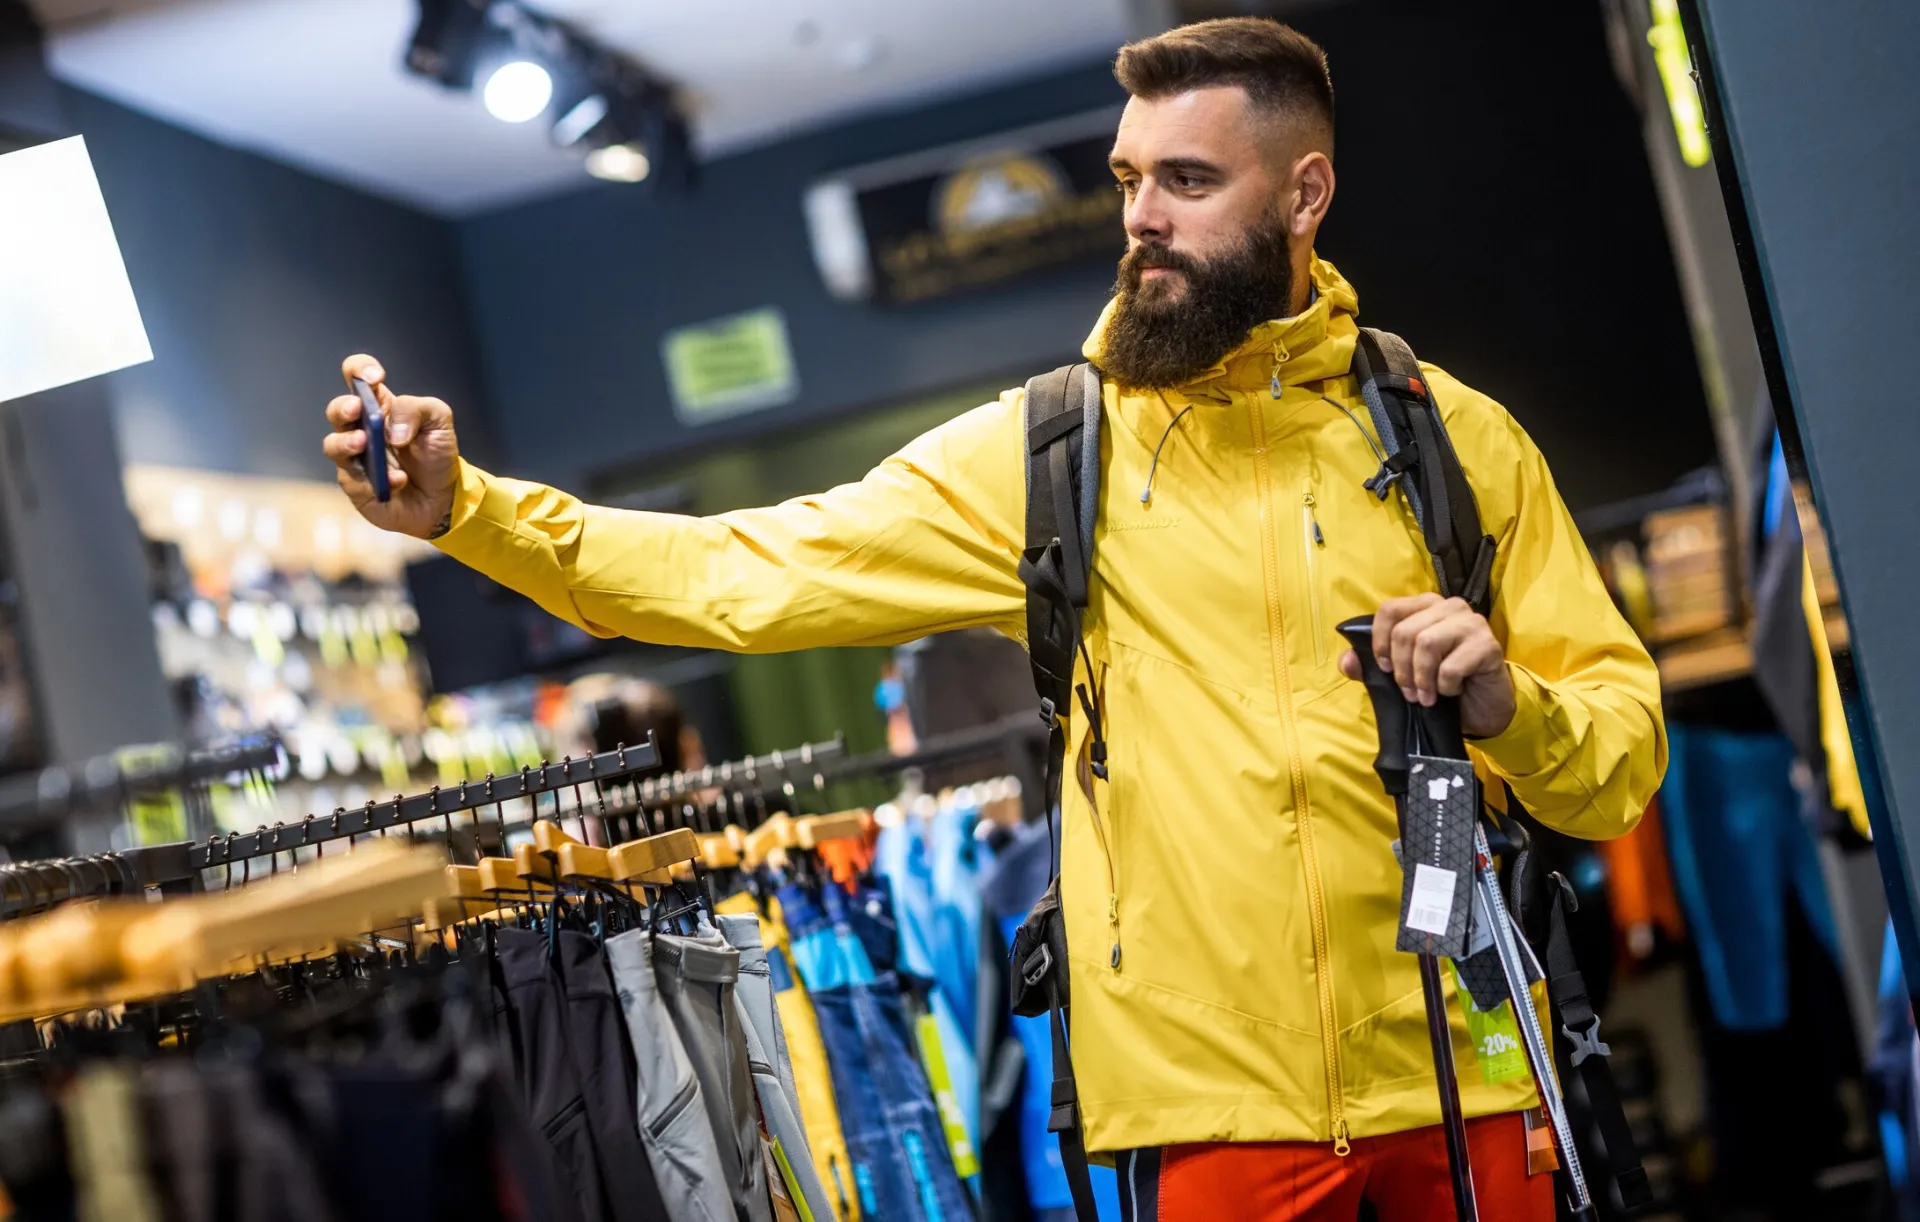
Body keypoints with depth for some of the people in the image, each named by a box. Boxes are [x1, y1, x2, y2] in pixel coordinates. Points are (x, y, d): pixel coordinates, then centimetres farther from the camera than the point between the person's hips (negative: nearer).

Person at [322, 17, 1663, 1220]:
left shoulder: (1456, 435, 4)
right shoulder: (1046, 447, 1)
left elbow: (1626, 759, 6)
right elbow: (749, 574, -5)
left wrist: (1507, 705, -15)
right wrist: (466, 505, -15)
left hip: (1451, 1080, 1)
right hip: (1212, 1099, -1)